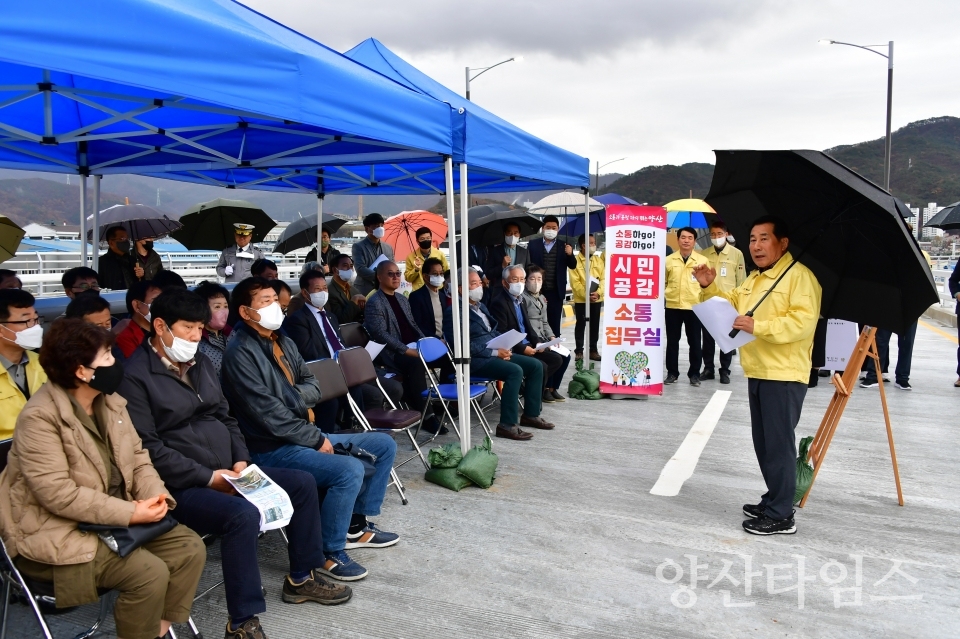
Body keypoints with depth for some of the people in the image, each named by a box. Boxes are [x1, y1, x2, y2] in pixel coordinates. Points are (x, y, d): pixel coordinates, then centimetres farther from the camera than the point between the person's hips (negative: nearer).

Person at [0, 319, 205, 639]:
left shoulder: (109, 401, 5)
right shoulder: (40, 416, -20)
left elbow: (137, 457, 8)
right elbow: (58, 494, -25)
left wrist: (154, 494, -13)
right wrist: (130, 513, -25)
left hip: (116, 517, 8)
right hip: (59, 531, -8)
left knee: (190, 547, -5)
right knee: (150, 572, -24)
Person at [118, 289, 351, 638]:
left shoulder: (200, 362, 13)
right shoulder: (136, 376, -13)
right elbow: (149, 449, -19)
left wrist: (241, 460, 1)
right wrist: (207, 477, -19)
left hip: (227, 472, 9)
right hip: (182, 486, -9)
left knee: (302, 483, 3)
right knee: (243, 515, -34)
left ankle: (301, 578, 17)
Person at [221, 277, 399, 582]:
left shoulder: (283, 341, 12)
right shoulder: (240, 353, -15)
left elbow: (311, 382, 14)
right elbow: (267, 413, -21)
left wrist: (297, 395, -10)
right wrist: (317, 439, -17)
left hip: (305, 435, 9)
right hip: (272, 448, -9)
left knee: (384, 445, 8)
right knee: (349, 469, -30)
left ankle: (357, 523, 16)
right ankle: (328, 553, -10)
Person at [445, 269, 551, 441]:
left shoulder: (480, 306, 18)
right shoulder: (454, 311, -11)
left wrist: (504, 346, 1)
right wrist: (494, 352, -20)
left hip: (496, 353, 10)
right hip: (475, 360, -9)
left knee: (536, 365, 0)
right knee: (515, 371, -30)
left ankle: (531, 414, 10)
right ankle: (507, 425, -25)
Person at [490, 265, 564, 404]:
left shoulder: (520, 300, 15)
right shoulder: (499, 303, -14)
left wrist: (536, 342, 3)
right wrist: (522, 348, -21)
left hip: (527, 346, 9)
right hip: (513, 351, -9)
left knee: (556, 359, 2)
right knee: (541, 366, -24)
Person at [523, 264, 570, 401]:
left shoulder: (542, 299, 20)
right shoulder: (523, 298, -8)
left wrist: (552, 337, 4)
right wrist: (537, 342, -22)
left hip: (543, 340, 8)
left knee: (565, 356, -7)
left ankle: (552, 388, 5)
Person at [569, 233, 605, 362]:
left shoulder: (599, 260, 8)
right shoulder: (575, 261, -5)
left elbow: (603, 278, 3)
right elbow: (575, 282, -10)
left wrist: (598, 293, -14)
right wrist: (586, 295, -19)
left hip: (597, 299, 4)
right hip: (581, 300, -4)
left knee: (595, 325, 9)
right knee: (580, 325, 4)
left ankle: (593, 350, 19)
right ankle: (579, 351, 11)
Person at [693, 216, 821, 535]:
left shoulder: (799, 275, -13)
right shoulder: (753, 279, 17)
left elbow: (803, 321, -23)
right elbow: (731, 304, 25)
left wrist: (758, 326, -27)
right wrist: (709, 286, 7)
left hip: (784, 376, -10)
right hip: (758, 374, 10)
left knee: (778, 444, -4)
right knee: (763, 443, 18)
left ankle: (781, 516, 5)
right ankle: (773, 501, 31)